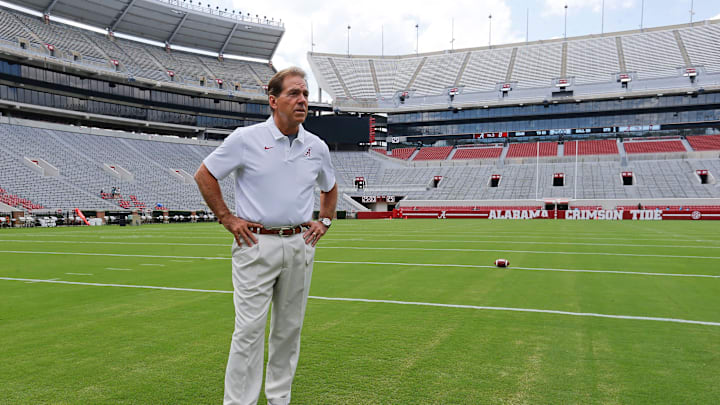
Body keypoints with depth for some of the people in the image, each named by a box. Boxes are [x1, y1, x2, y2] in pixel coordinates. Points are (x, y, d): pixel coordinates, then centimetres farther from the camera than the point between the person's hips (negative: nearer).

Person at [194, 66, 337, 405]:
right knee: (250, 329, -4)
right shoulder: (245, 139, -6)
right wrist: (227, 218, -2)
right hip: (257, 244, -4)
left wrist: (324, 221, 13)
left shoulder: (317, 147, 7)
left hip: (300, 246, 4)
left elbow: (330, 188, 25)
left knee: (289, 329, 12)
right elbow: (204, 175, 2)